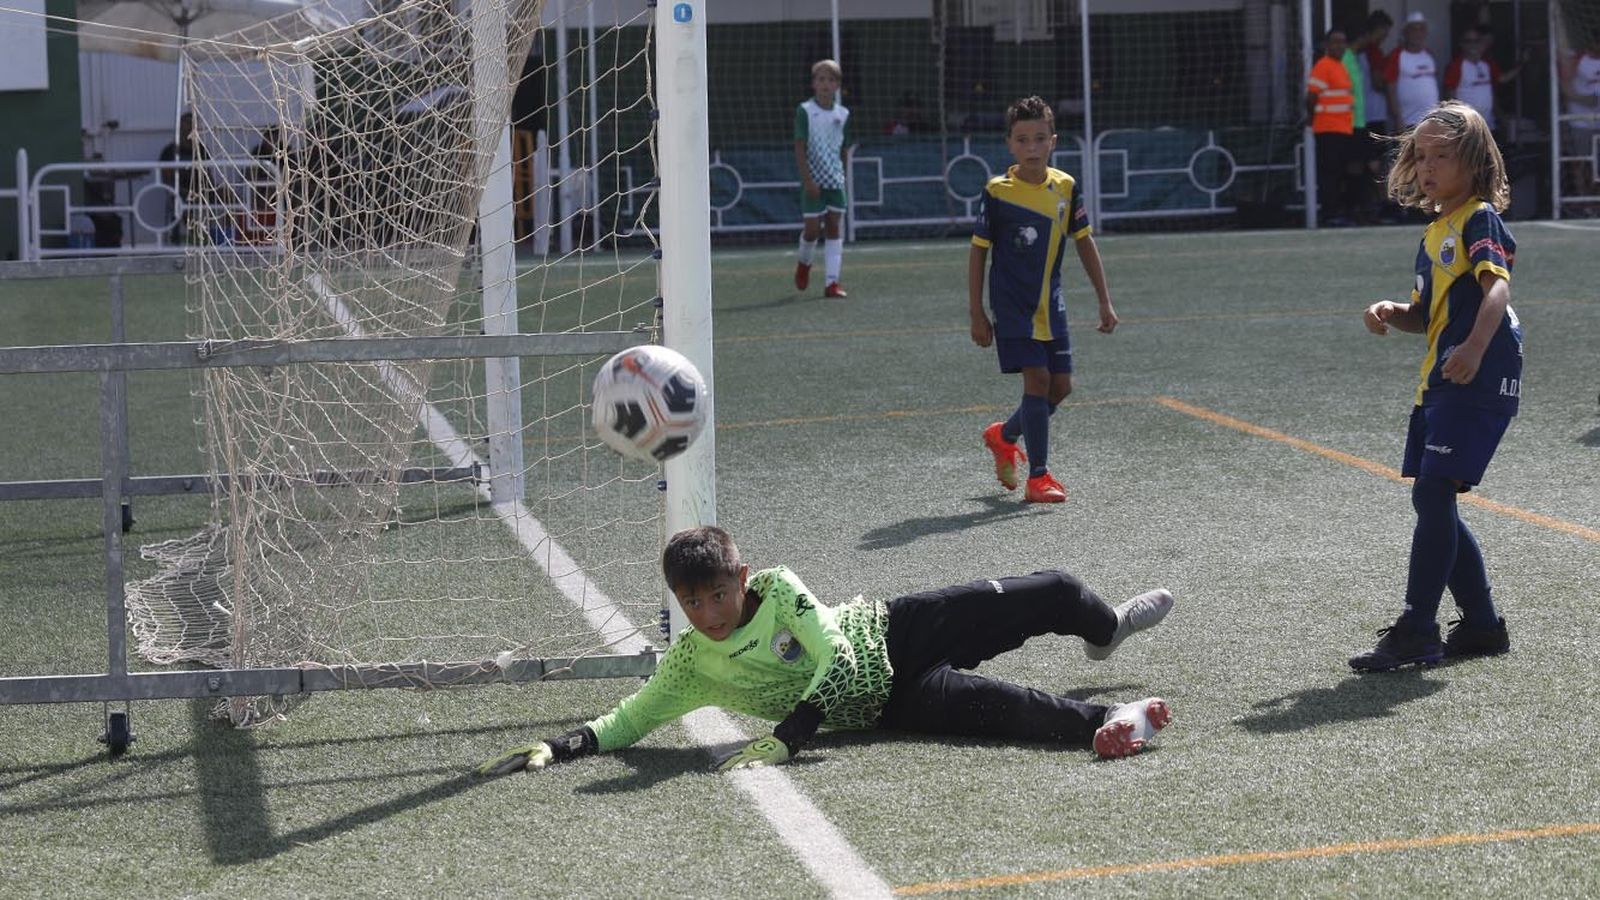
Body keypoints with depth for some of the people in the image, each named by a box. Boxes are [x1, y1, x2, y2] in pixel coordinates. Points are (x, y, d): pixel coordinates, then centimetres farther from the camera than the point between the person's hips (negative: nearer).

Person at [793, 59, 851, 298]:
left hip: (836, 180, 4)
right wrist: (807, 179, -16)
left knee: (834, 228, 0)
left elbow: (844, 150, 14)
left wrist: (844, 177, 13)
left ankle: (831, 282, -1)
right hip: (813, 181, -4)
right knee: (812, 229, -3)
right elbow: (799, 147, -9)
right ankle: (804, 263, 28)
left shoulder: (843, 114, 6)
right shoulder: (805, 111, -6)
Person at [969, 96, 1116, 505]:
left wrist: (1105, 301, 8)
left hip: (1051, 304, 5)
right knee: (1037, 380, -13)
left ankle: (1003, 436, 32)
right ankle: (1038, 477, -5)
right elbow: (978, 251, -5)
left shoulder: (1066, 187, 0)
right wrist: (976, 314, -7)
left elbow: (1084, 242, 10)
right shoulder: (997, 192, -11)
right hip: (1012, 305, -5)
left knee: (1060, 385, 6)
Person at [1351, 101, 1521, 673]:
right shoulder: (1435, 231, 19)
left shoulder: (1480, 219, -8)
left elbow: (1498, 287, -24)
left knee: (1433, 492, -14)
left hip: (1481, 377, -10)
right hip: (1440, 381, 10)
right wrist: (1392, 315, 3)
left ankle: (1416, 631, -11)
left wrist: (1475, 346, -40)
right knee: (1432, 500, 11)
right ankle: (1482, 626, 21)